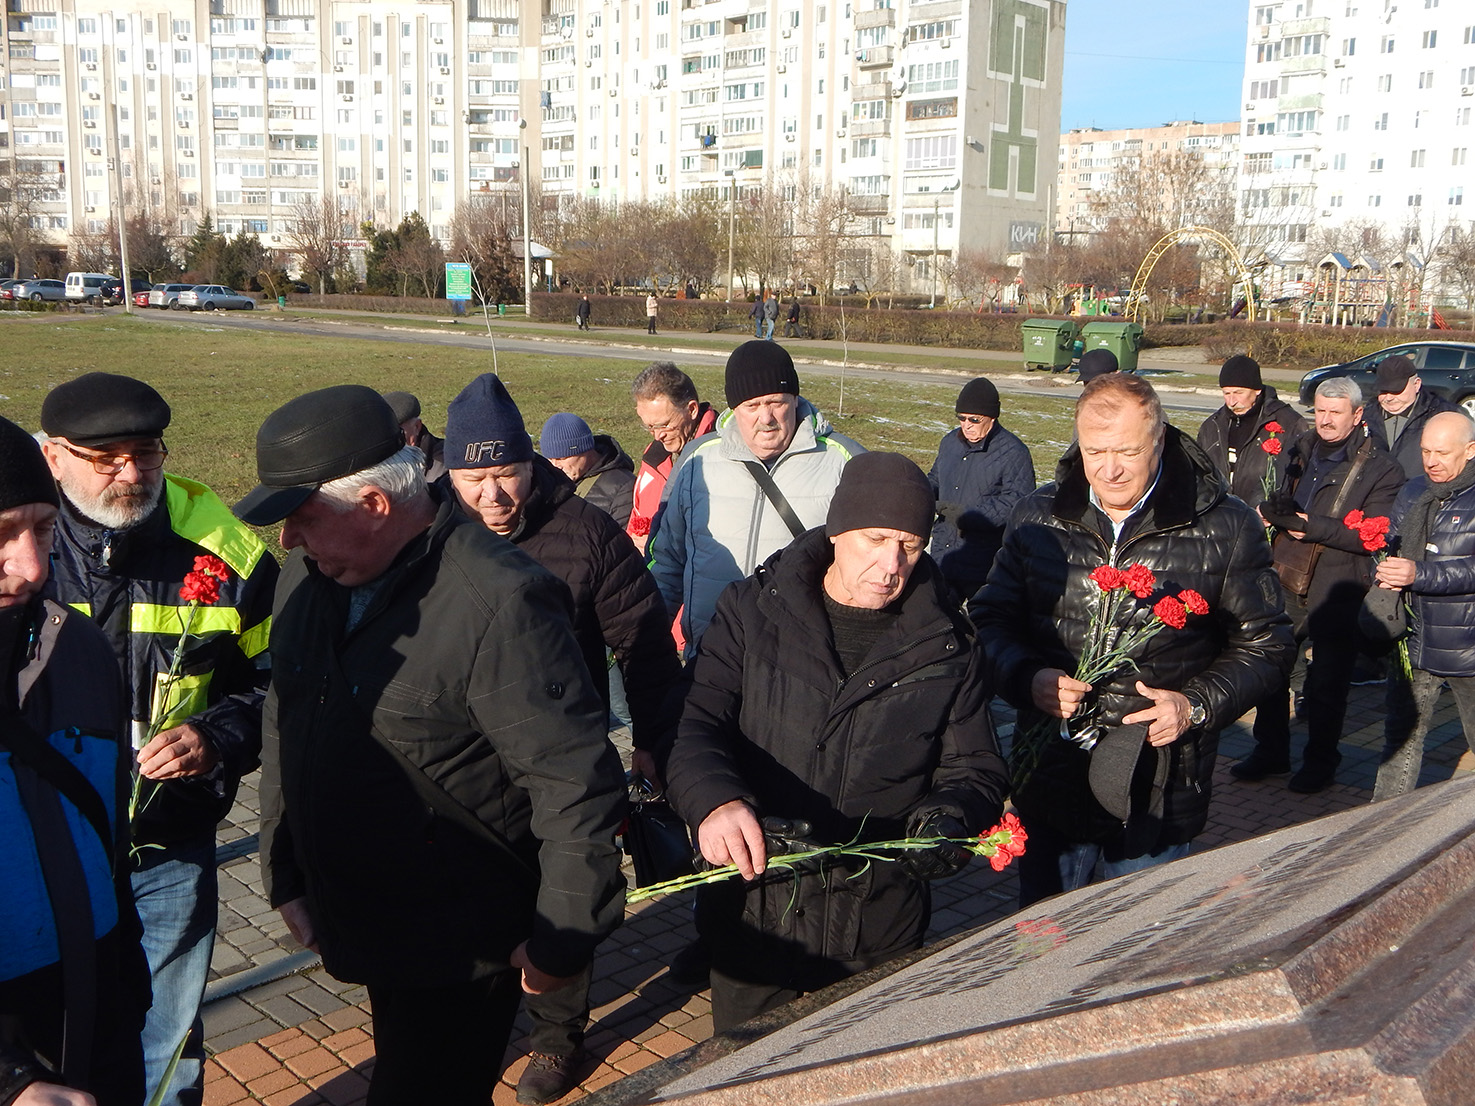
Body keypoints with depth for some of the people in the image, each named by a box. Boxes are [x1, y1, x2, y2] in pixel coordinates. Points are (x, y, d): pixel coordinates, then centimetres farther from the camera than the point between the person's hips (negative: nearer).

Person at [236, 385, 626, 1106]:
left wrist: (561, 943, -17)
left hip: (462, 950, -7)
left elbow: (578, 783, -24)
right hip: (356, 931, 8)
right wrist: (285, 876, 14)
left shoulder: (500, 602, -26)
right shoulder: (307, 577, 0)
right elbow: (284, 731, 12)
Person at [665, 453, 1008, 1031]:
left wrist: (950, 816, -19)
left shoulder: (947, 647, 0)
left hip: (882, 930, 1)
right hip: (753, 913, 0)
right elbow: (691, 725, -14)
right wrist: (714, 799, -36)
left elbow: (975, 770, 4)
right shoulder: (752, 611, -5)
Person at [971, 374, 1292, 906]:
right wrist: (1026, 677, -12)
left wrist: (1197, 706, -13)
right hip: (1050, 772, 2)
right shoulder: (1039, 517, 2)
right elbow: (991, 617, 7)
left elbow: (1264, 642, 2)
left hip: (1159, 781, -2)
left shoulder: (1225, 527, -5)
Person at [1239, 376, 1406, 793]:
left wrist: (1314, 526, -23)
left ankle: (1320, 761, 24)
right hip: (1285, 584, 5)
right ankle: (1270, 751, 28)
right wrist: (1272, 510, -5)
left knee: (1327, 684, 6)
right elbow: (1276, 502, 18)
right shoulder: (1301, 450, 9)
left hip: (1336, 594, -5)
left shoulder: (1380, 469, -8)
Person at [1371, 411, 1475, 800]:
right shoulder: (1414, 492, 10)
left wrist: (1420, 574, -28)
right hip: (1413, 642, 6)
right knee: (1402, 734, 15)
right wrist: (1386, 572, -4)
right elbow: (1389, 546, 17)